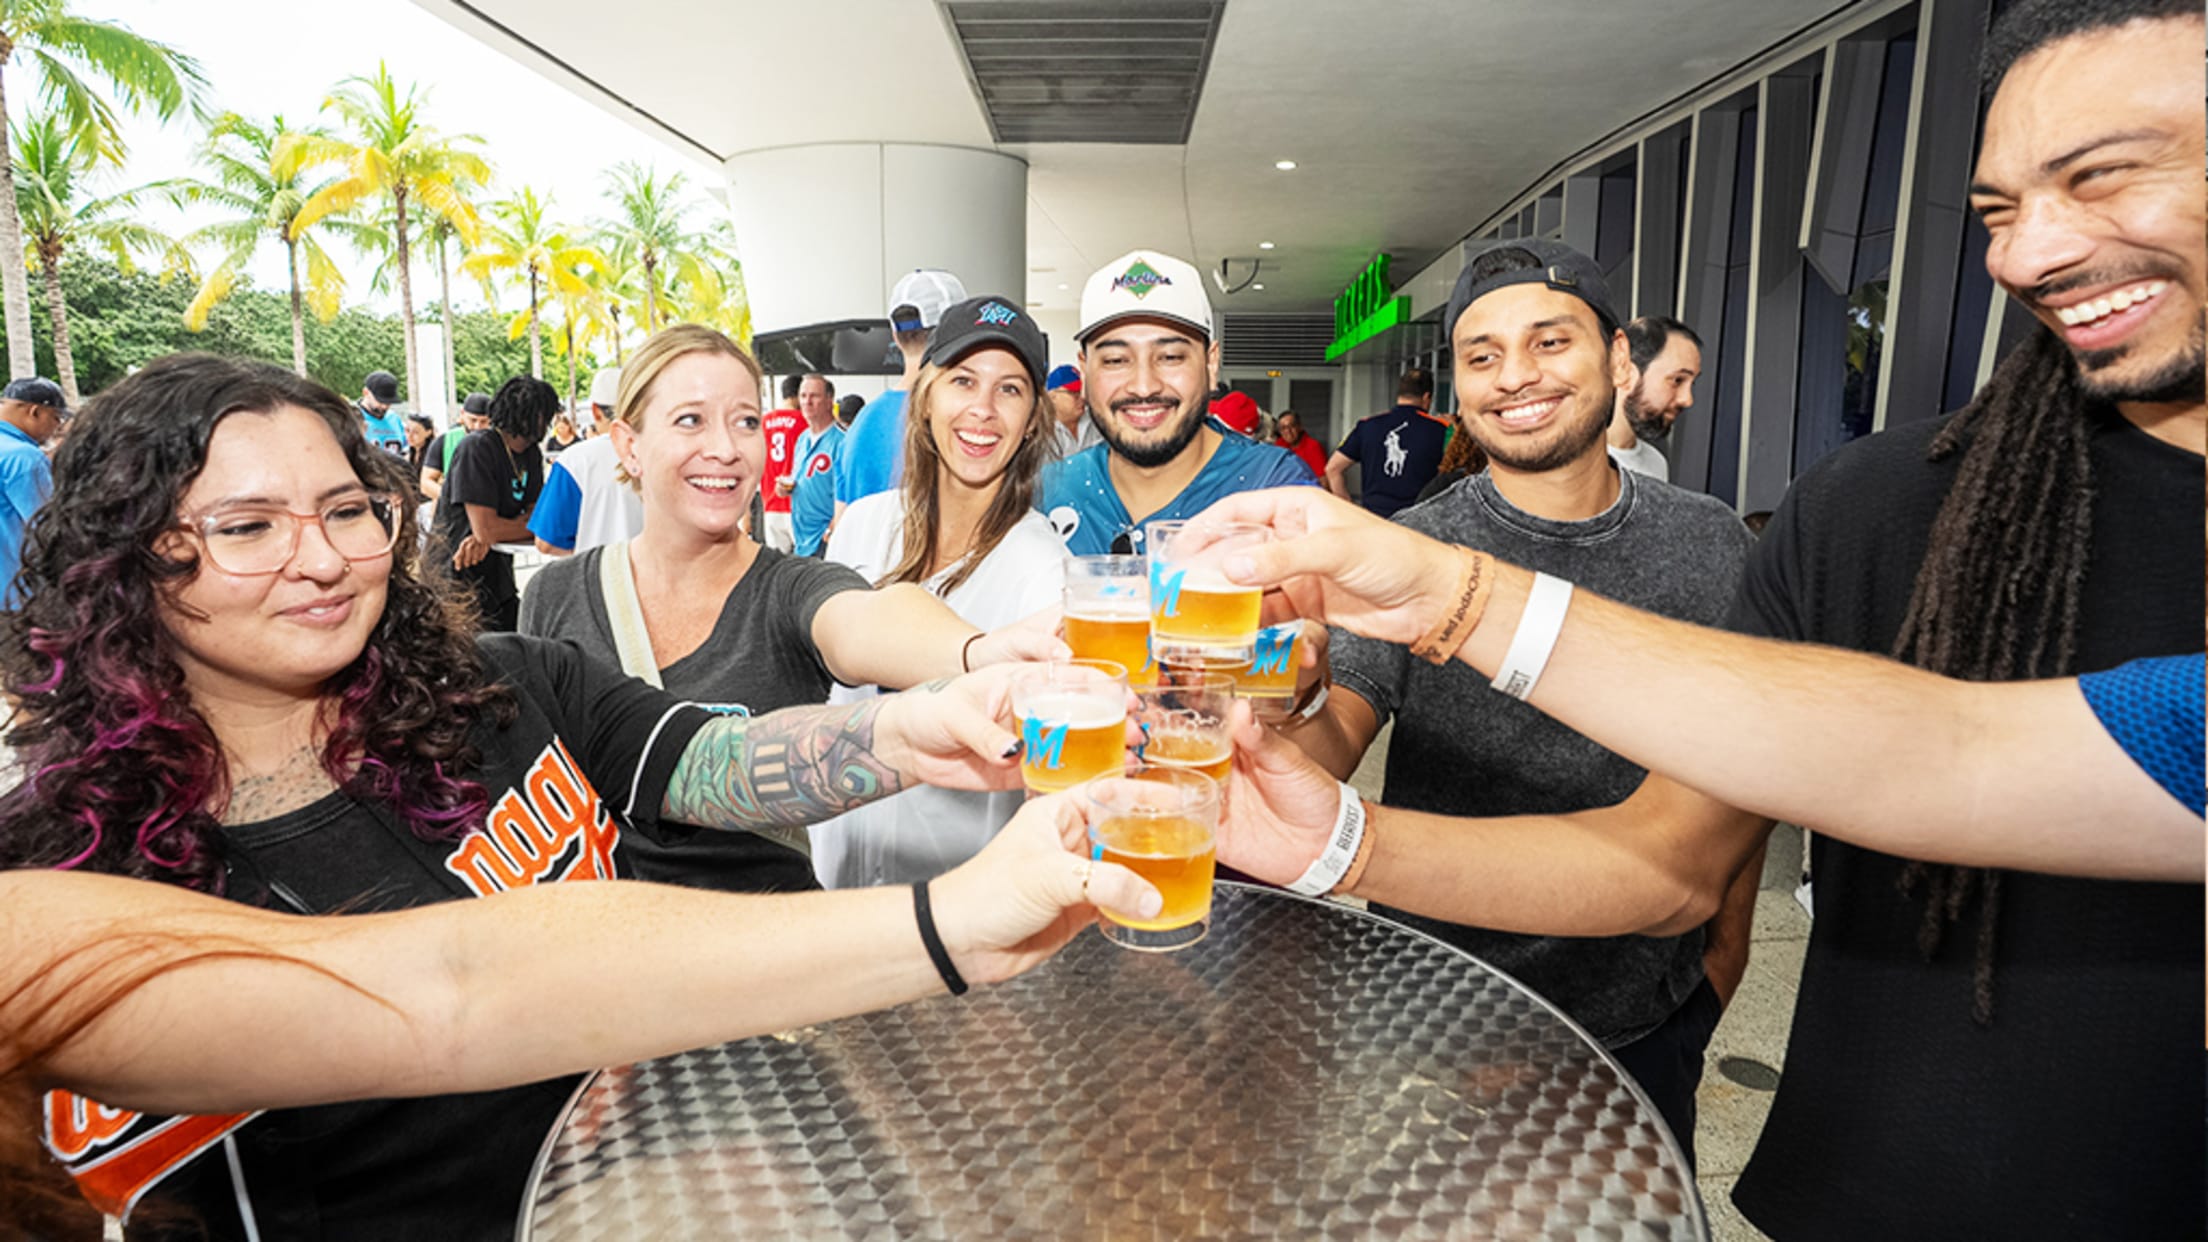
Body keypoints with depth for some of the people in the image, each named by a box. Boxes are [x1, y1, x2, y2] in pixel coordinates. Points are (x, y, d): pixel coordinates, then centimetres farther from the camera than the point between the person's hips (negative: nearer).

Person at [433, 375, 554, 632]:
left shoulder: (533, 454, 7)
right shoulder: (478, 447, -17)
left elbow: (536, 513, -1)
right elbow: (485, 528, -23)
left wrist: (485, 540, -17)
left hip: (497, 577, 7)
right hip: (457, 577, -7)